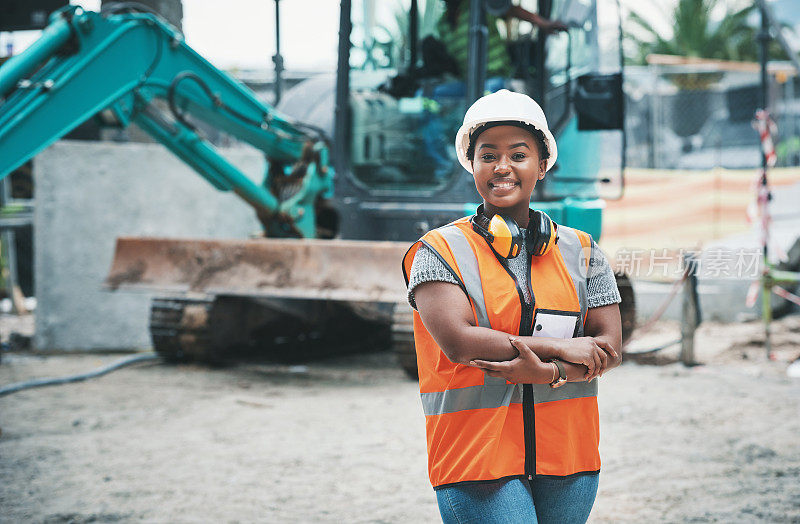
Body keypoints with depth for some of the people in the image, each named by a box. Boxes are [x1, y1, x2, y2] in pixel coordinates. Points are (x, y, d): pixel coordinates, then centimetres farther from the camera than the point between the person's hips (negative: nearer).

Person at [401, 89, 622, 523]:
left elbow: (609, 348, 4)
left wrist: (550, 372, -16)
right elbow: (458, 341, -13)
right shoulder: (441, 251, 0)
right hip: (475, 455, -4)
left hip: (568, 454, 4)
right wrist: (560, 348, -11)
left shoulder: (580, 252, 10)